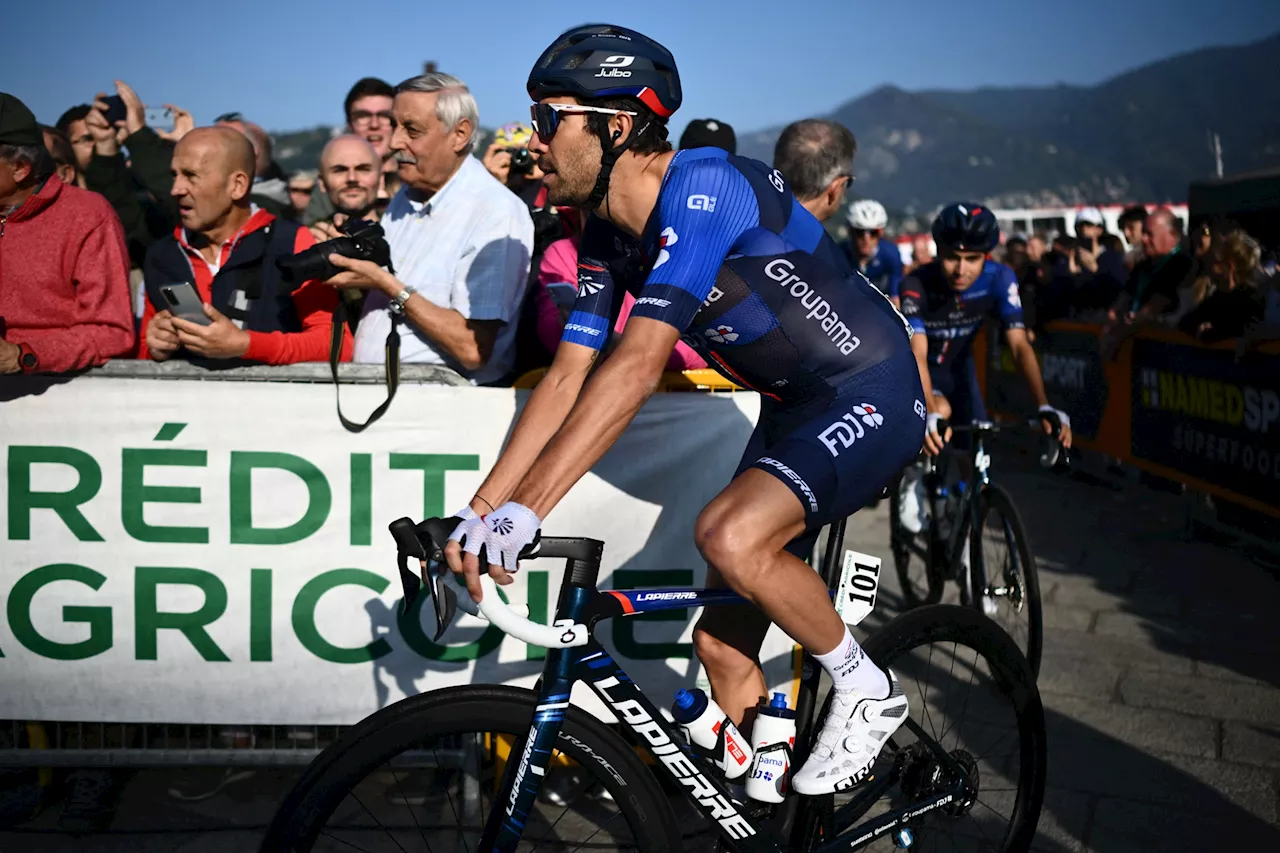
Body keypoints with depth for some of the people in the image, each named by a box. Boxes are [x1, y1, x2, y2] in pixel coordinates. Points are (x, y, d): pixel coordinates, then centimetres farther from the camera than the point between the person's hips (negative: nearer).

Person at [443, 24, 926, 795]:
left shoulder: (703, 185, -26)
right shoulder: (608, 235, 1)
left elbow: (637, 366, -35)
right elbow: (568, 377, -1)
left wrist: (524, 508, -38)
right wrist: (478, 511, -8)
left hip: (872, 392, -8)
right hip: (794, 408, 8)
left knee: (731, 539, -31)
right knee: (723, 647, 4)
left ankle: (867, 692, -6)